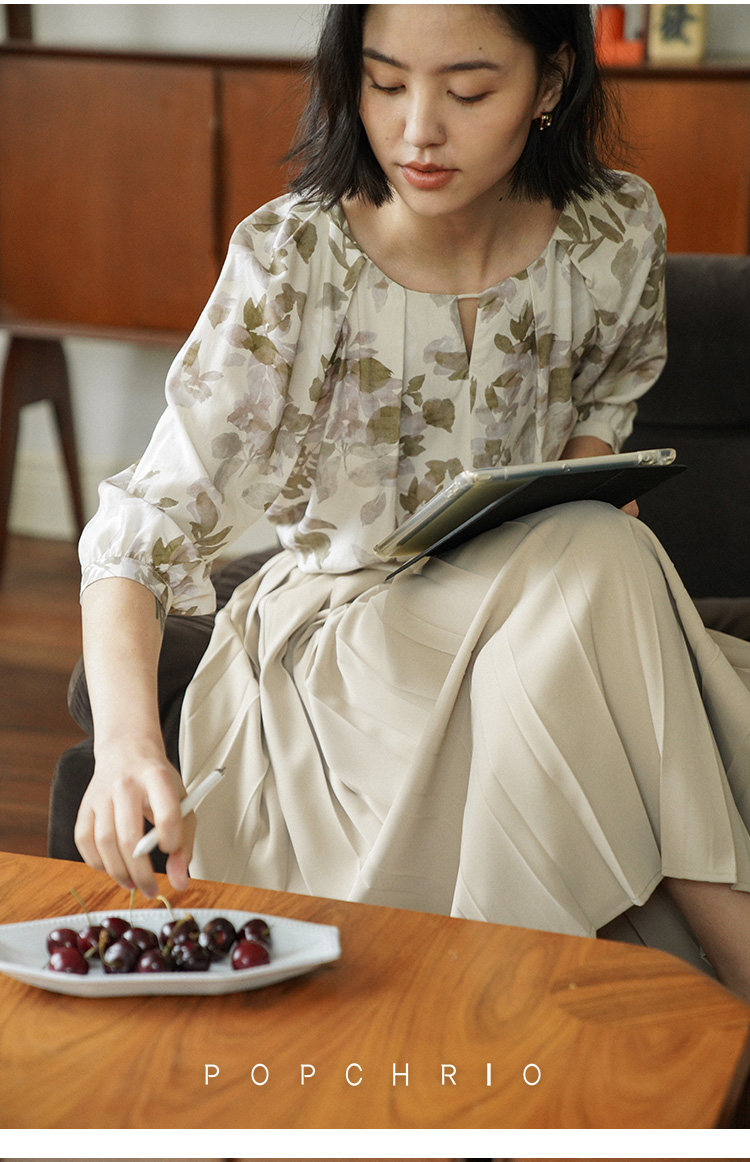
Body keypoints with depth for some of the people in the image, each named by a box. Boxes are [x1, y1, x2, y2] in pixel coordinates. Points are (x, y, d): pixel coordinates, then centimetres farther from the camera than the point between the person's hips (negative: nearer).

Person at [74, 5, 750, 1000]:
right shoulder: (293, 258, -19)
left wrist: (587, 485, -7)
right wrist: (128, 742, -44)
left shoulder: (616, 234, -7)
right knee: (599, 567, -31)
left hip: (535, 604, 4)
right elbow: (151, 519, -26)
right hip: (348, 634, -3)